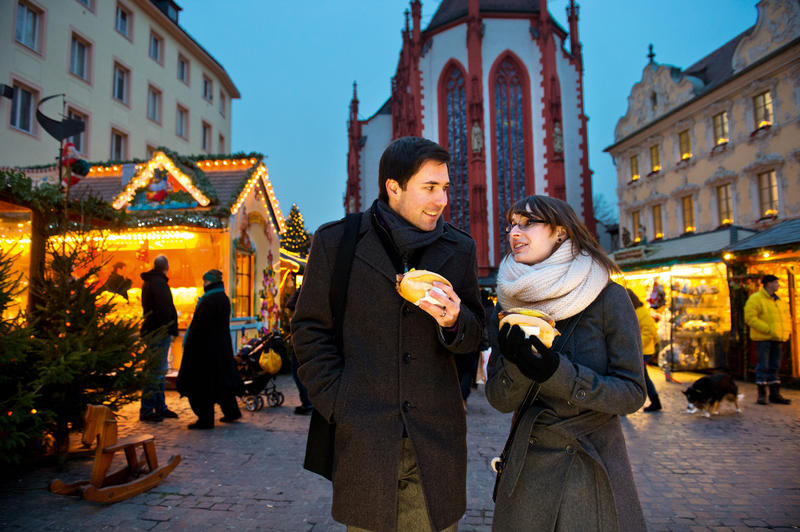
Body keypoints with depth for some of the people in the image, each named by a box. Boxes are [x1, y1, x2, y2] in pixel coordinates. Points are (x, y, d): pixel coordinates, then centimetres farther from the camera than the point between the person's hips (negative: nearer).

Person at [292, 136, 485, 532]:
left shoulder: (459, 248, 7)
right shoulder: (335, 241, -1)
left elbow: (474, 336, 12)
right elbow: (310, 330, 2)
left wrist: (453, 322, -12)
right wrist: (337, 405, -7)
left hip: (436, 436, 2)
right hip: (363, 436, -2)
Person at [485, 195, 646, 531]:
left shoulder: (608, 297, -11)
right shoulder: (508, 308, -3)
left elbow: (633, 394, -12)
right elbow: (499, 400, -4)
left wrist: (556, 373, -26)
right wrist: (515, 365, -25)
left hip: (596, 469, -2)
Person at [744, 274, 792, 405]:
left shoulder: (778, 300, 16)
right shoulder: (755, 299, -9)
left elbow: (786, 316, 26)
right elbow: (750, 318, -17)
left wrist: (786, 330, 8)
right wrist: (768, 329, -20)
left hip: (776, 339, 7)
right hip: (762, 338, -7)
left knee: (774, 366, 10)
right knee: (763, 366, -5)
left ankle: (775, 394, 17)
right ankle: (762, 394, 2)